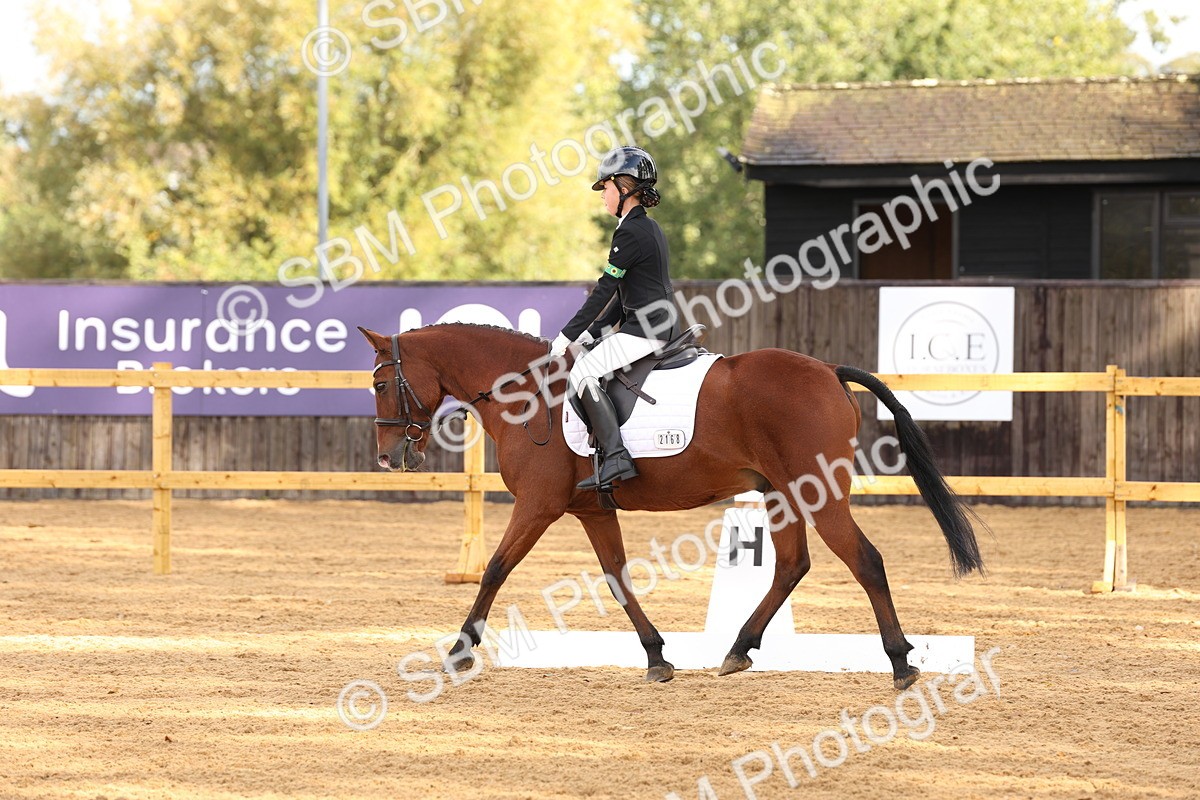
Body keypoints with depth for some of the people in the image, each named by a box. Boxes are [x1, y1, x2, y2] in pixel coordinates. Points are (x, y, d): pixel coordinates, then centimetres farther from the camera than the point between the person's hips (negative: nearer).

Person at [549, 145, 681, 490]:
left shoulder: (630, 232, -14)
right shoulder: (649, 228, 17)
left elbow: (604, 290, -15)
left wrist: (567, 336, -11)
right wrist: (592, 332, 17)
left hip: (645, 329, -11)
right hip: (664, 326, 11)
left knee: (582, 372, -16)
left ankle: (616, 458, -26)